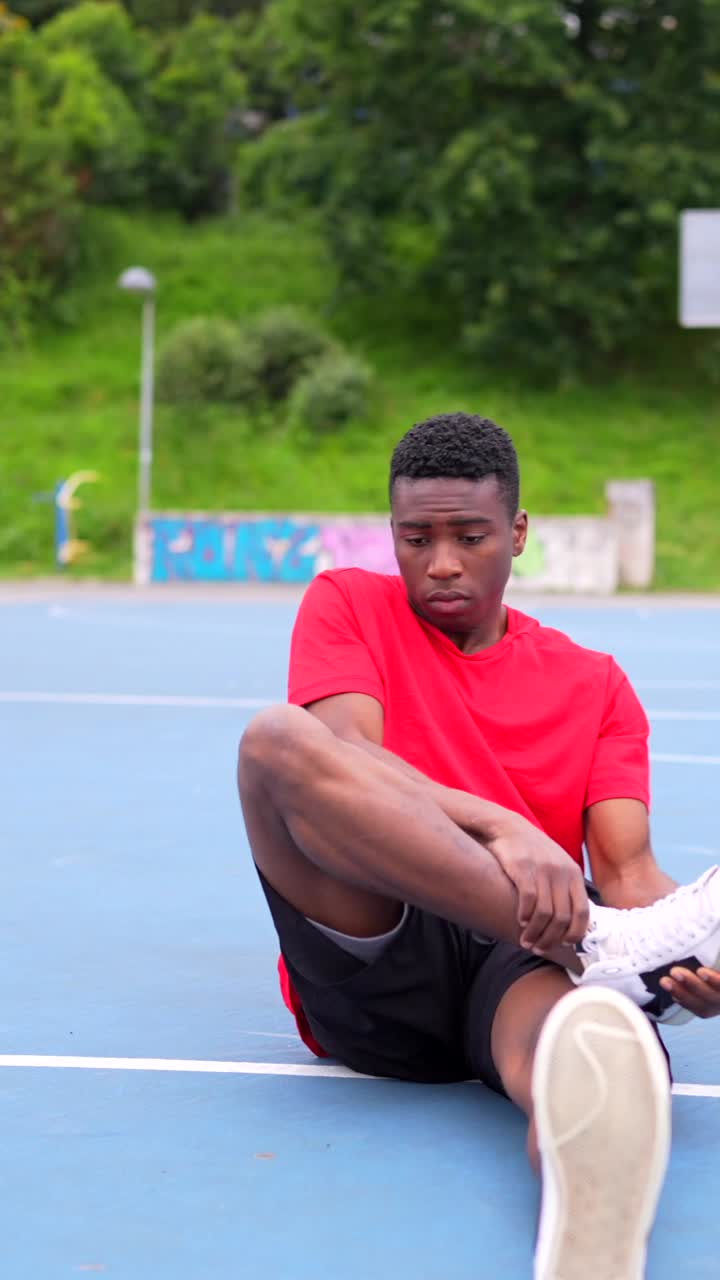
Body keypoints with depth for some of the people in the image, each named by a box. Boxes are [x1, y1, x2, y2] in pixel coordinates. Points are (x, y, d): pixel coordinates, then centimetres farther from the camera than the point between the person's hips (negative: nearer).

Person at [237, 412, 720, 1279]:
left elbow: (627, 866, 6)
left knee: (585, 1032, -39)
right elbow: (346, 759, -7)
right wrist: (497, 826, -26)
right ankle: (605, 948, -36)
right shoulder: (346, 606, 14)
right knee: (277, 737, -27)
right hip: (371, 975, 0)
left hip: (522, 965, 0)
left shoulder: (595, 684, 19)